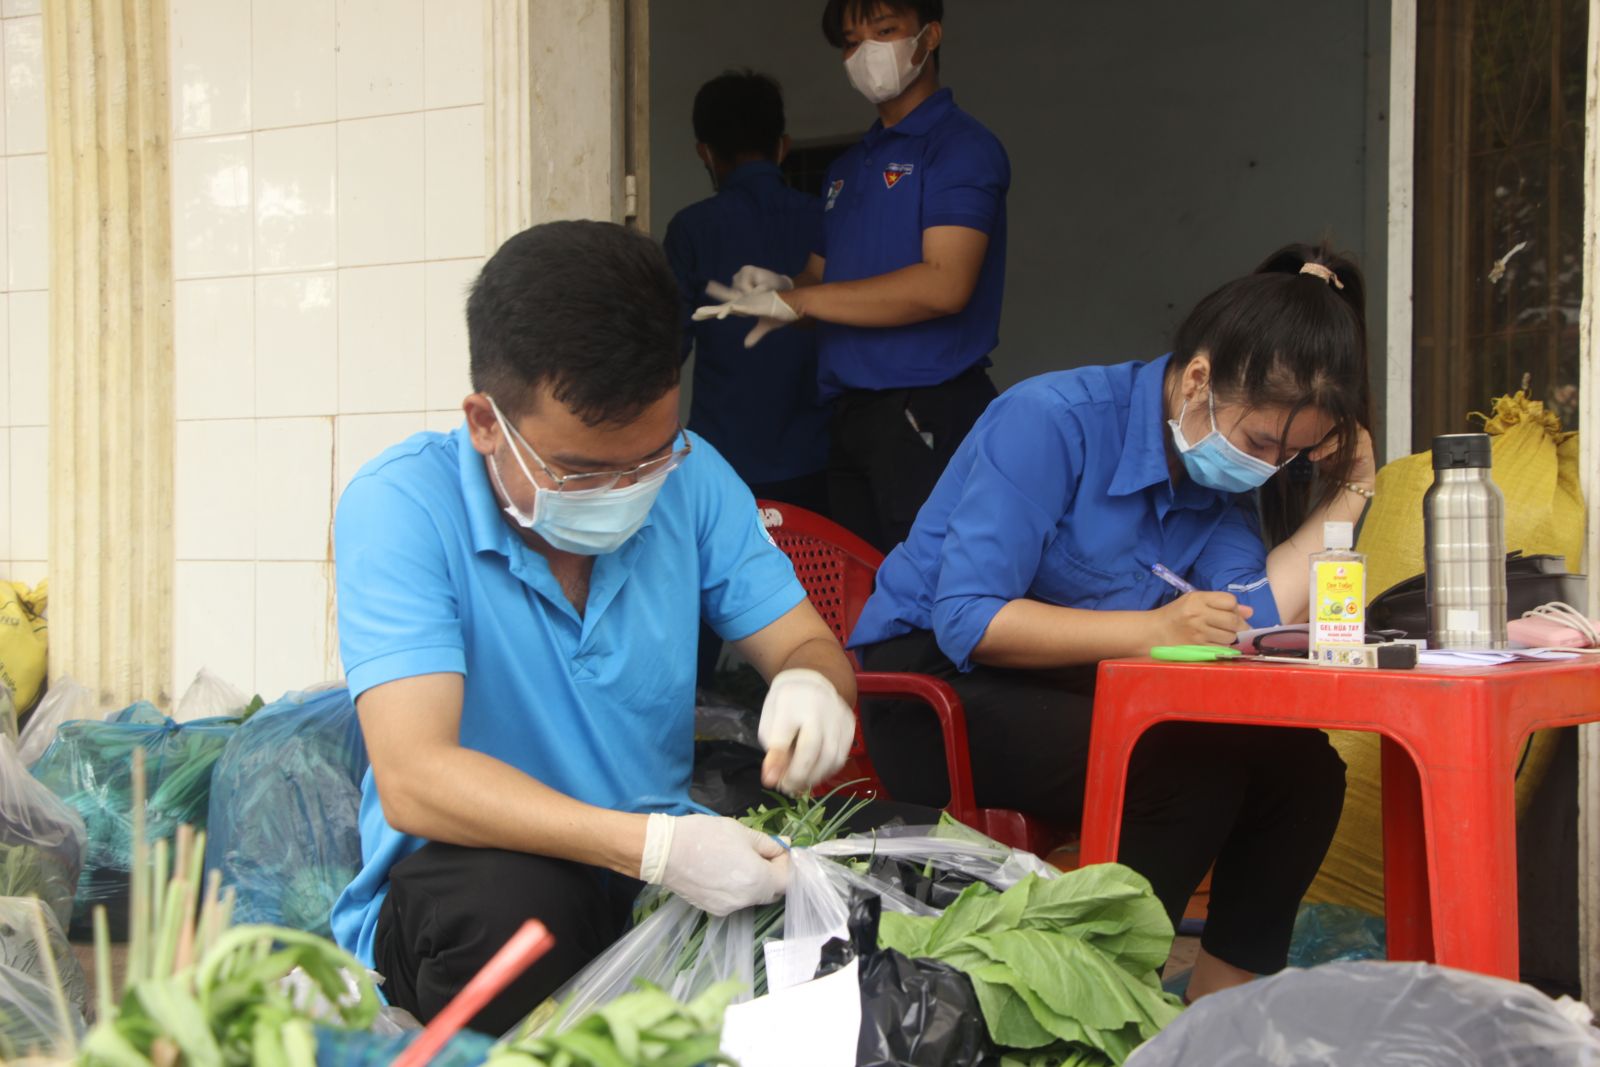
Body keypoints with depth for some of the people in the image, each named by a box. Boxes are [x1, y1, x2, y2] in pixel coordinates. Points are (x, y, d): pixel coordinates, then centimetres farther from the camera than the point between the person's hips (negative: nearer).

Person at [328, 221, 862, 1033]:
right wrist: (652, 847, -38)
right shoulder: (401, 508, -17)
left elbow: (804, 645, 6)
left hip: (662, 860, 4)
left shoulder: (688, 477, -1)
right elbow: (414, 782, -26)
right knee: (508, 900, -38)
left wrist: (810, 685, -22)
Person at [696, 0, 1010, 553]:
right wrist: (777, 290, -4)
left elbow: (943, 285, -19)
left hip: (927, 415, -8)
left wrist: (794, 300, -15)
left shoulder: (959, 146, -6)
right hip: (850, 415, 8)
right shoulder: (848, 168, 19)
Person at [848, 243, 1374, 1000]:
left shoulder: (1223, 475, 4)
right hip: (934, 684, -8)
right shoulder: (1051, 423, -20)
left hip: (1084, 693, 8)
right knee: (1193, 775, -28)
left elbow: (1250, 616, -12)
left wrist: (1348, 491, -10)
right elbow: (967, 622, -26)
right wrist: (1150, 631, -30)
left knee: (1302, 768, -8)